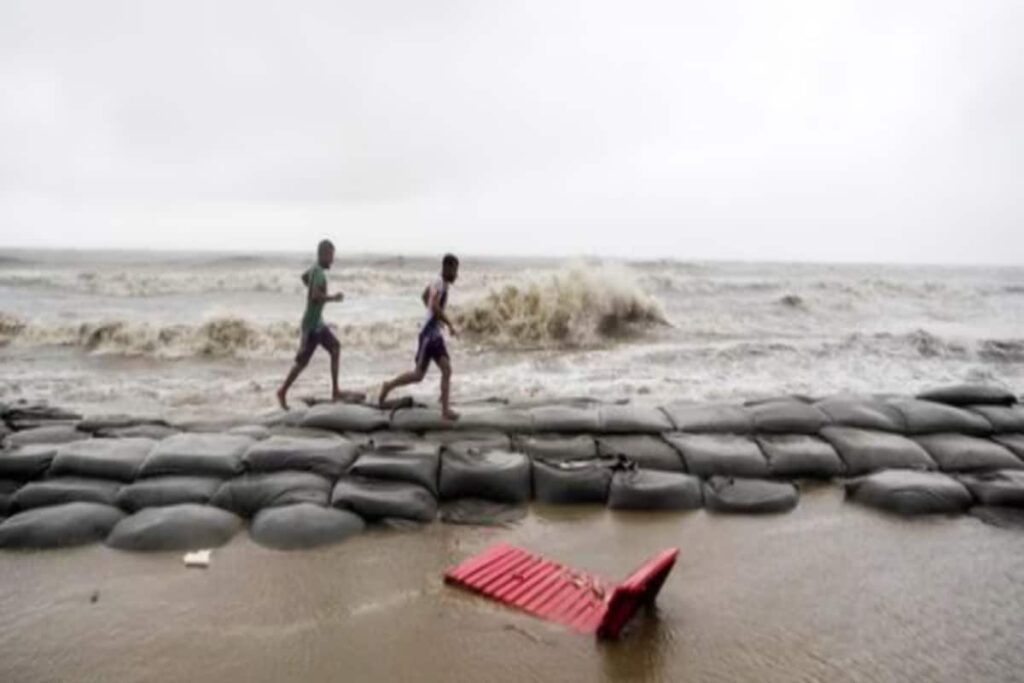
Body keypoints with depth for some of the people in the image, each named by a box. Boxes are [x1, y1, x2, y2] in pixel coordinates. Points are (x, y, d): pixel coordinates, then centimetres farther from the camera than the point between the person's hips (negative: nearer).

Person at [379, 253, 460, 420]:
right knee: (418, 374, -1)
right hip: (428, 334, -9)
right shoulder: (439, 284, -18)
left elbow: (425, 295, 29)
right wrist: (450, 325, -29)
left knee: (447, 370, -1)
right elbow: (435, 306, -34)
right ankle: (389, 386, 19)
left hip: (437, 334, 9)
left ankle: (445, 409, -1)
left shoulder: (441, 283, 11)